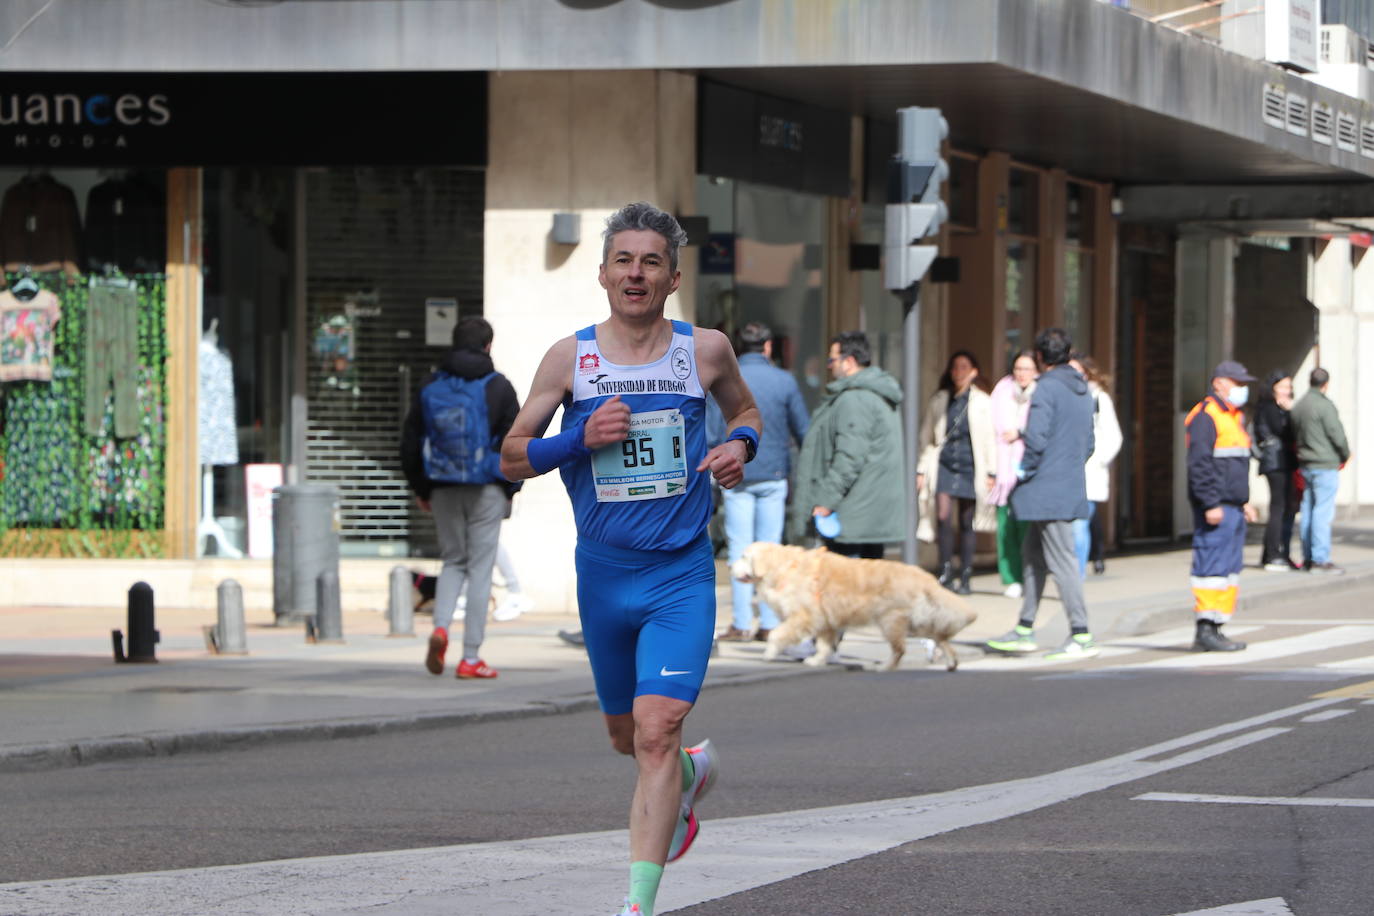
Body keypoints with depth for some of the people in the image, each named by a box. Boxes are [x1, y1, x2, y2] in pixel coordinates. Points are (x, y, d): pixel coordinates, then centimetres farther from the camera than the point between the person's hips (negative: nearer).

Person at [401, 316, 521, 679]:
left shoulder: (430, 388, 6)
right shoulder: (497, 387, -3)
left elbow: (410, 443, 8)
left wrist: (421, 489, 16)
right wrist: (510, 489, 8)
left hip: (443, 490, 3)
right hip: (486, 490, -3)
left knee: (453, 561, 17)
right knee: (480, 567, 2)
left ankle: (440, 626, -9)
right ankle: (470, 658, 0)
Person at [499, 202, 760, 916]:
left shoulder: (705, 349, 0)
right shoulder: (571, 357, -2)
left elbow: (744, 409, 20)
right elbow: (512, 457, 2)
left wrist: (739, 445, -2)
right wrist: (581, 438, -15)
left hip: (681, 572, -2)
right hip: (603, 571, 2)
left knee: (656, 731, -18)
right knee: (626, 736, 17)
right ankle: (692, 773, 52)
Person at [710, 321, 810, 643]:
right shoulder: (784, 381, 0)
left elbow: (712, 432, -5)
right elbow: (804, 431, 4)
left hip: (737, 475, -1)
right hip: (774, 474, 1)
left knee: (740, 549, 1)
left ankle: (741, 624, -3)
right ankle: (769, 624, 3)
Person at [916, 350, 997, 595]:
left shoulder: (982, 402, 5)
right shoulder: (939, 400, 8)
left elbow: (989, 439, 6)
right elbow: (927, 437, 11)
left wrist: (991, 473, 2)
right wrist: (921, 470, 7)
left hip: (970, 467, -1)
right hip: (944, 465, 1)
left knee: (967, 524, 3)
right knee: (943, 517, -16)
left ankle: (964, 578, 10)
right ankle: (946, 571, -6)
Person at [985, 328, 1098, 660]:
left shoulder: (1047, 388, -14)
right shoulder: (1083, 389, 13)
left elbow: (1036, 437, -22)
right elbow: (1088, 442, 19)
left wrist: (1025, 471, -8)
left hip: (1047, 491, -9)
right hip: (1071, 488, 9)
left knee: (1061, 561, -6)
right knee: (1033, 556, 17)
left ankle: (1081, 636, -7)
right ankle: (1025, 630, 21)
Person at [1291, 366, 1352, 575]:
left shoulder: (1299, 407, 10)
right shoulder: (1325, 405, -13)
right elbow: (1338, 436, -13)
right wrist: (1344, 456, 4)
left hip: (1305, 465, 8)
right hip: (1325, 466, -8)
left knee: (1308, 511, 11)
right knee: (1323, 512, -8)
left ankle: (1308, 558, 14)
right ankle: (1320, 559, -10)